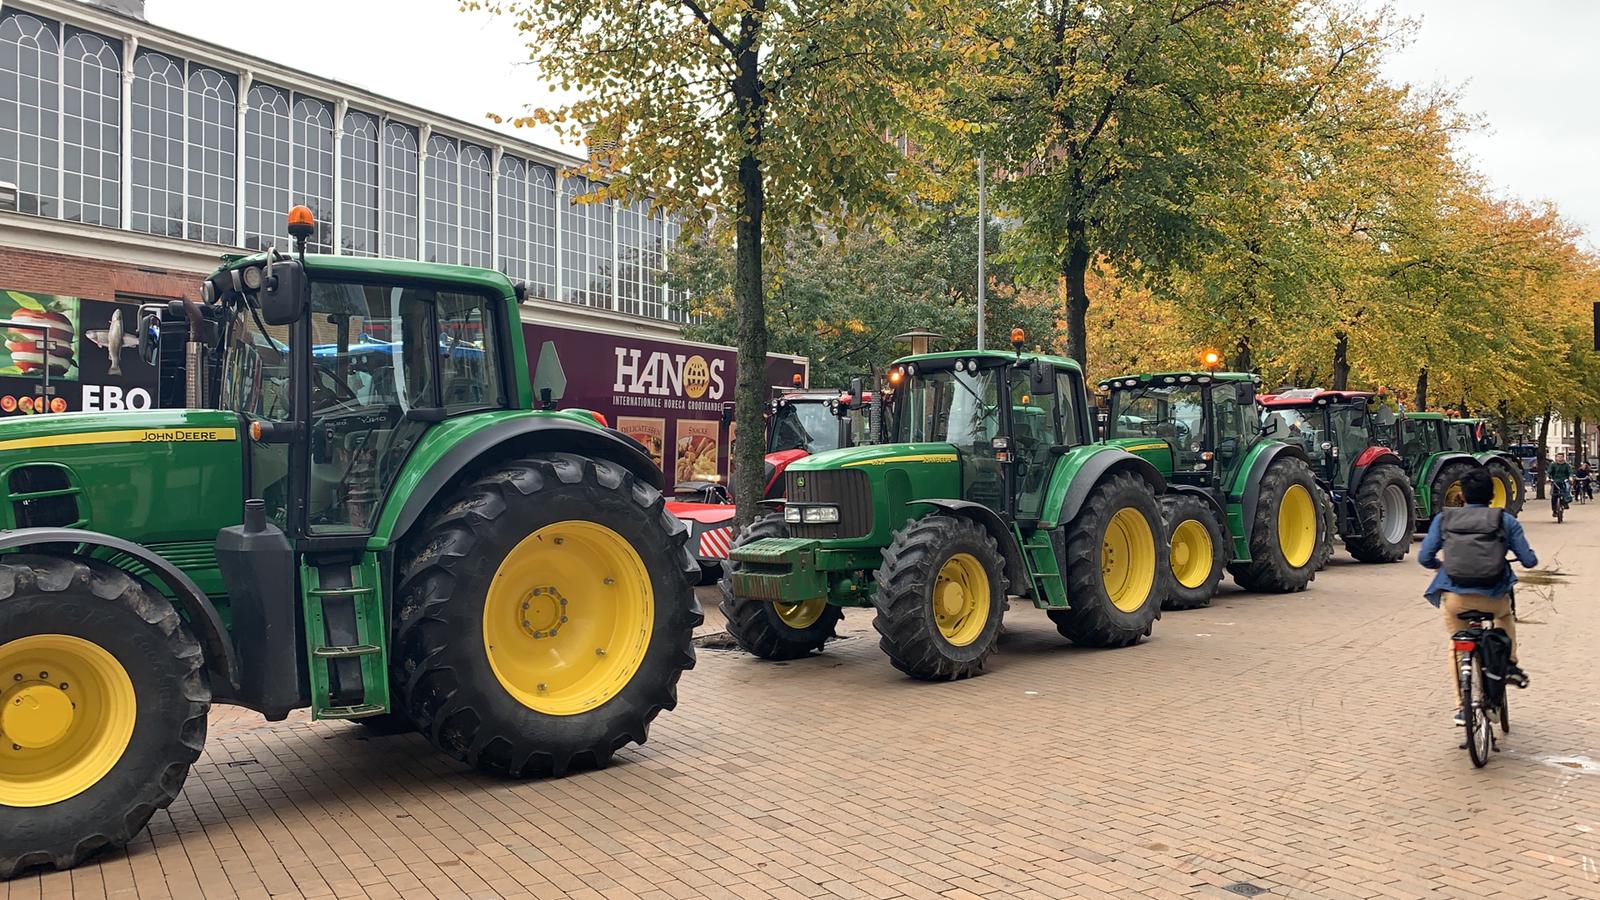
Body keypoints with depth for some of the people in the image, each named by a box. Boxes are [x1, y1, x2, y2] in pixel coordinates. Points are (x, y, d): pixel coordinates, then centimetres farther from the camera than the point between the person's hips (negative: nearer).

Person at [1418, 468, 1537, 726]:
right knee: (1505, 614, 38)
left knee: (1456, 647, 22)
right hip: (1493, 598, 0)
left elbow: (1425, 558, 1)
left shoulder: (1444, 519, 5)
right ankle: (1510, 665, 32)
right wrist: (1519, 557, 26)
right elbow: (1529, 561, 2)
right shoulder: (1505, 521, 3)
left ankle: (1461, 705, 18)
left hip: (1454, 598, 0)